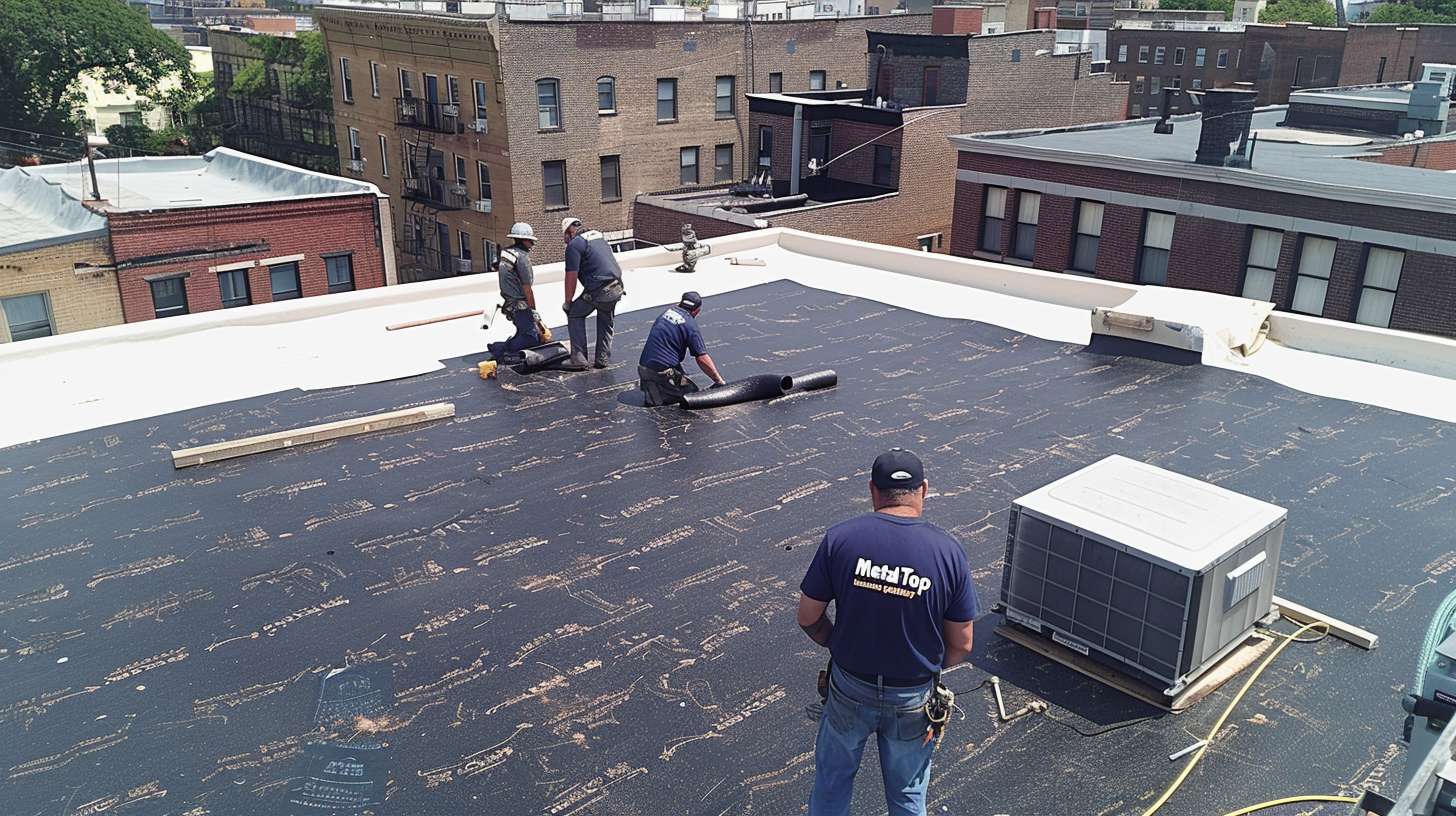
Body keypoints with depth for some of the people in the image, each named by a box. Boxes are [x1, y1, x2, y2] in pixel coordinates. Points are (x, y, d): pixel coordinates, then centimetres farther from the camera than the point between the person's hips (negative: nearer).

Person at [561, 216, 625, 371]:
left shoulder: (574, 245, -5)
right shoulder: (600, 235, 20)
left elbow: (571, 277, -8)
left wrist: (568, 302, 2)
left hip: (598, 291, -7)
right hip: (617, 288, 7)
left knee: (575, 315, 11)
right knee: (606, 323, 23)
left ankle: (578, 358, 4)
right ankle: (603, 359, 23)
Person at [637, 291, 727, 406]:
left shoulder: (666, 312, 11)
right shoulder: (690, 325, -9)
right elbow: (702, 359, -12)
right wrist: (719, 381, -4)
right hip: (662, 370, -7)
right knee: (692, 391, 2)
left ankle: (646, 384, 7)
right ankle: (656, 395, -11)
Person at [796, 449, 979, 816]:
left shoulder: (840, 538, -16)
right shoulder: (948, 550, -15)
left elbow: (808, 619, -9)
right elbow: (961, 646, -9)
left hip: (850, 688, 0)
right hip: (913, 698, 0)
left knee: (831, 784, 24)